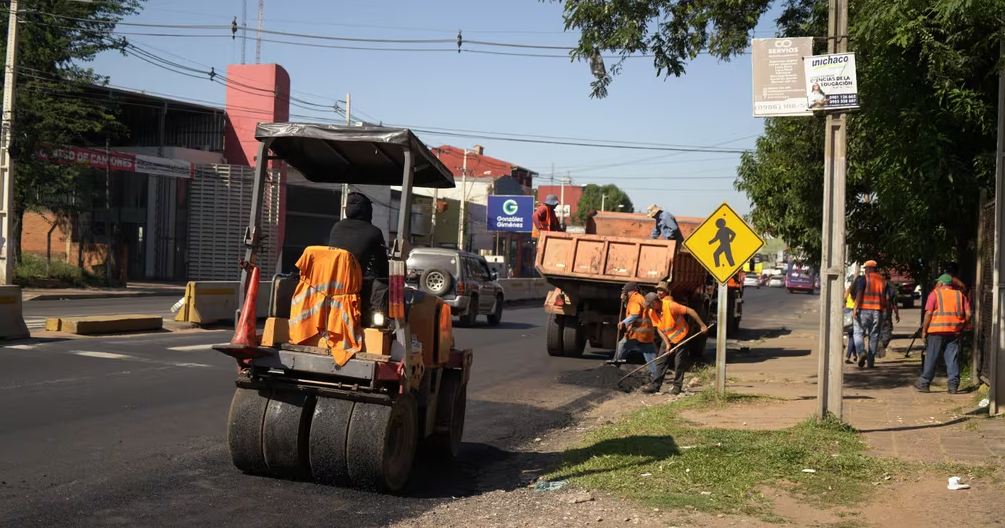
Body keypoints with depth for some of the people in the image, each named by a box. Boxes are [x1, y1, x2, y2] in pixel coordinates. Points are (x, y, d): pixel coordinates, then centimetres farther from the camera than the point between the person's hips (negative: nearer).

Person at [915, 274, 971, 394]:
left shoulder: (935, 294, -1)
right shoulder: (960, 295, 11)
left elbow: (928, 314, -8)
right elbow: (968, 314, 4)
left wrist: (924, 330, -4)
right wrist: (962, 327, 15)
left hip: (936, 331, -3)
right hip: (954, 331, 3)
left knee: (931, 358, 4)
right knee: (953, 359, 6)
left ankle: (924, 383, 10)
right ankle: (953, 385, 4)